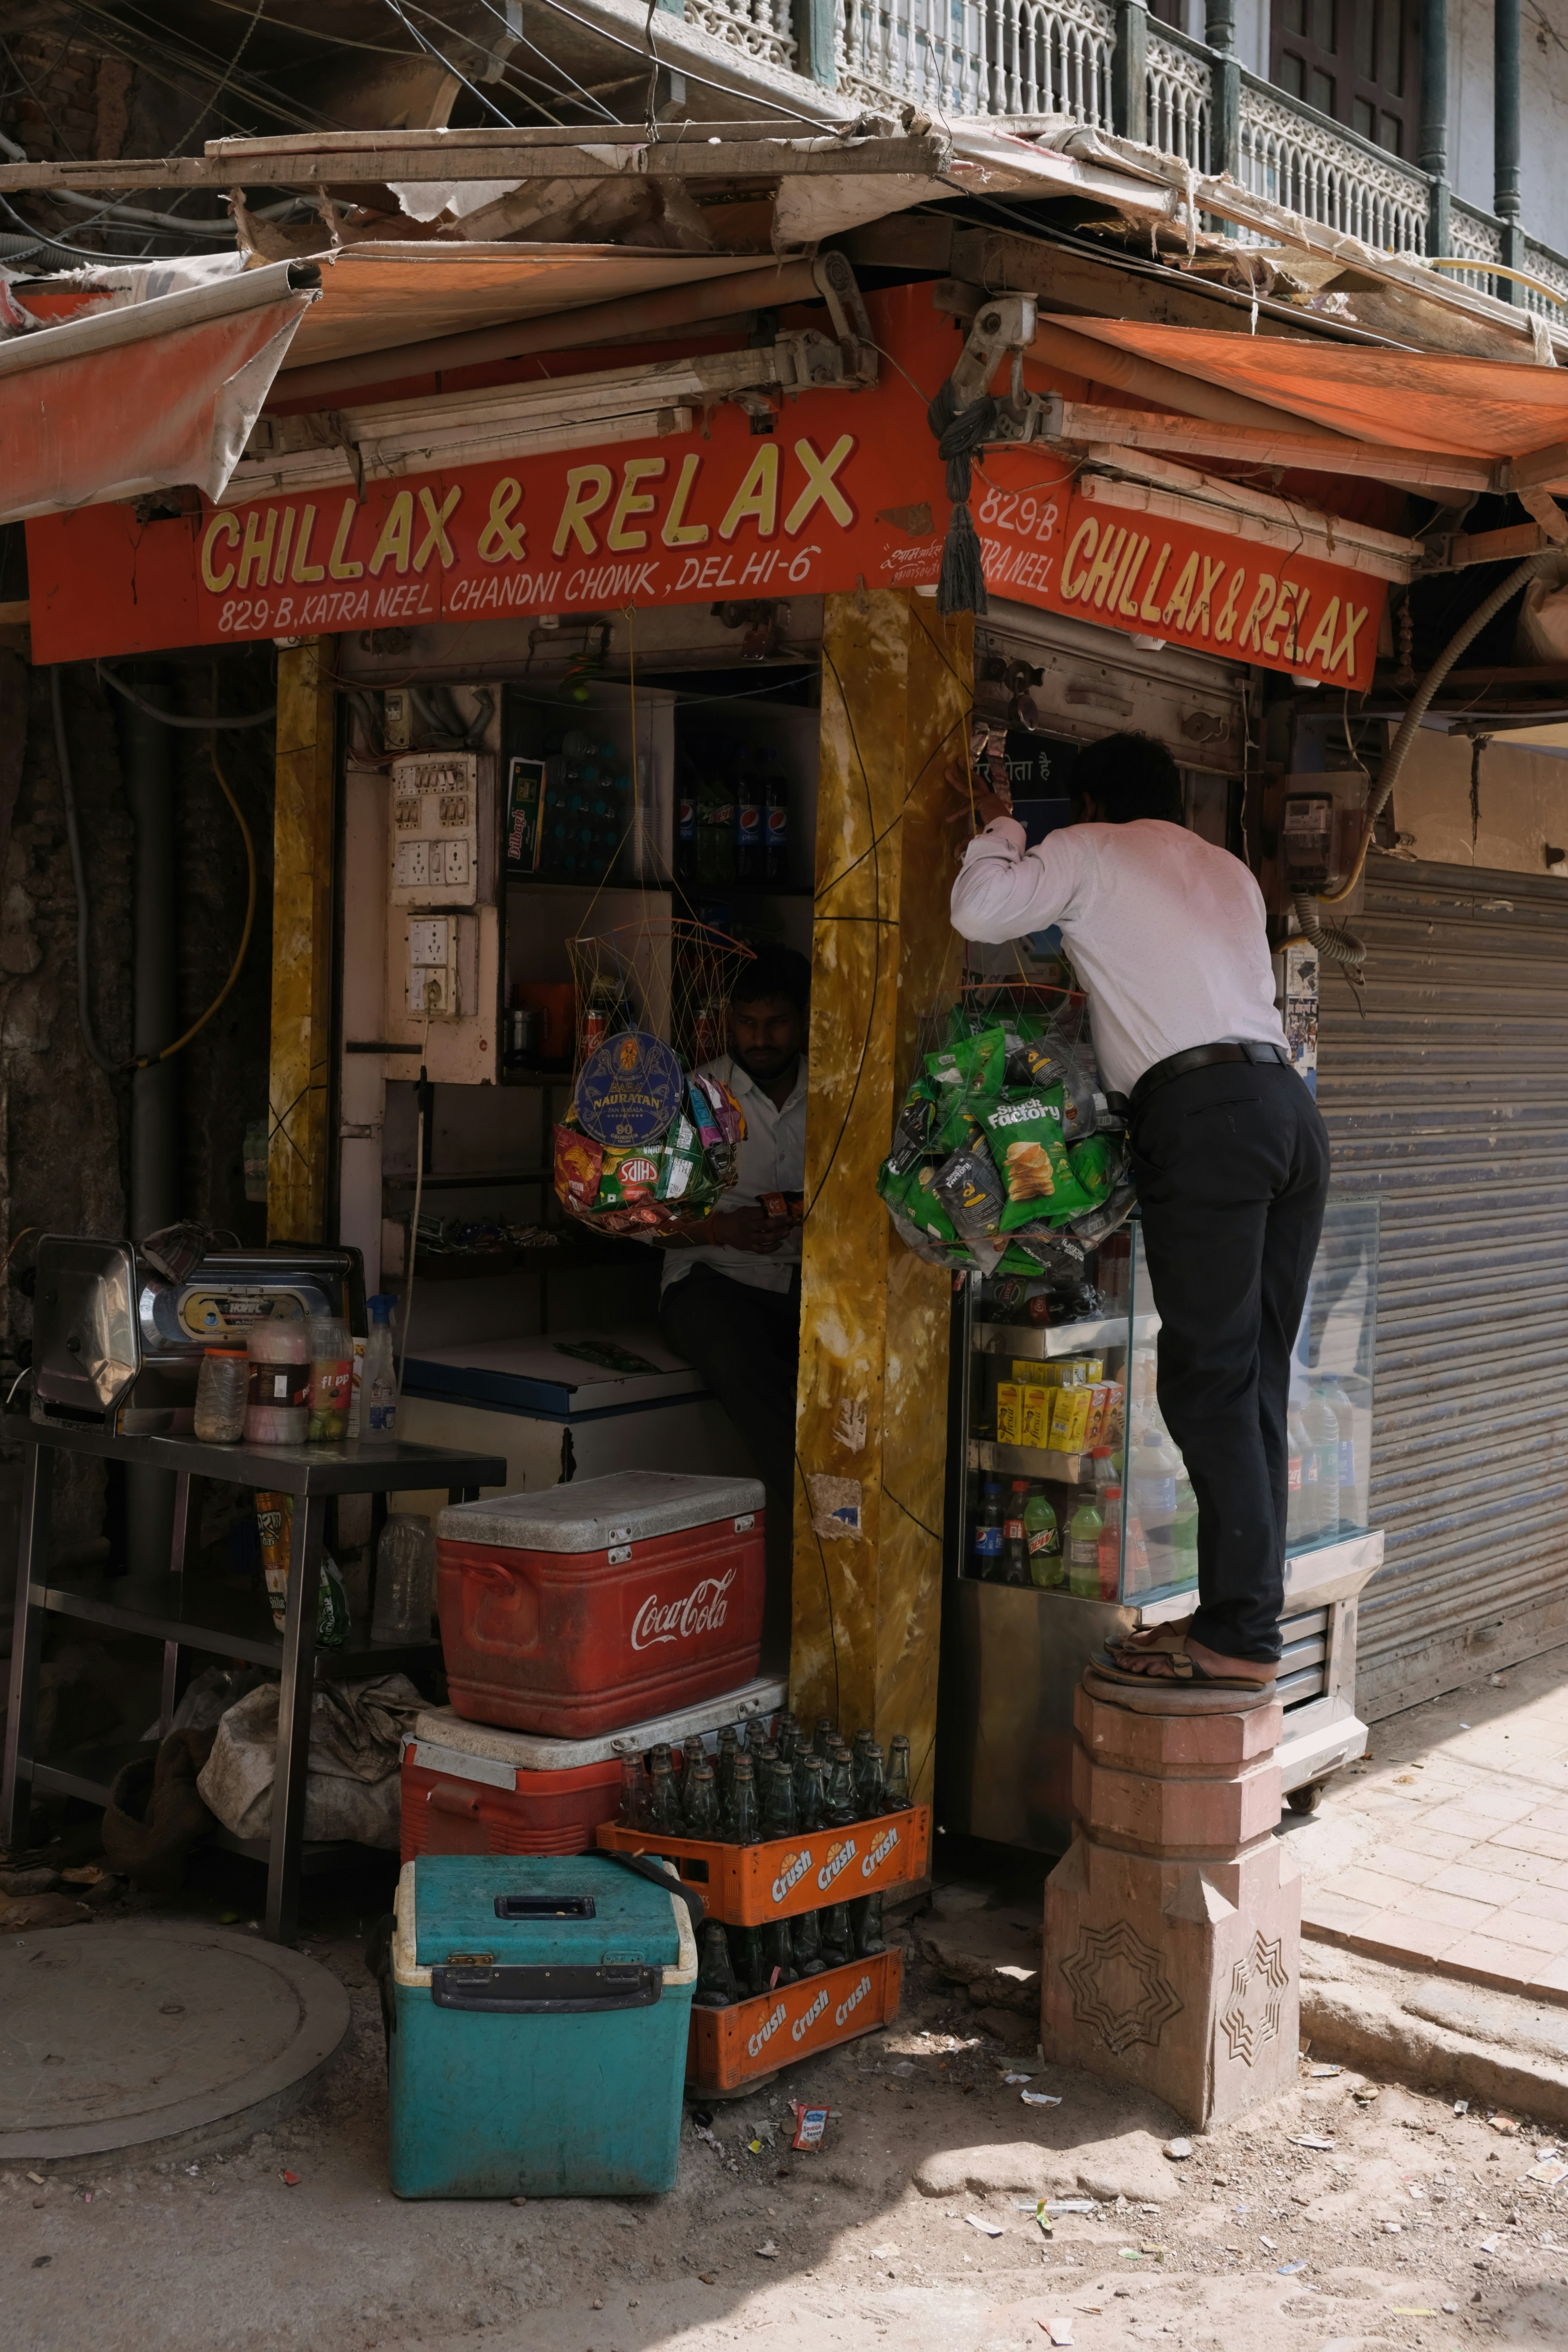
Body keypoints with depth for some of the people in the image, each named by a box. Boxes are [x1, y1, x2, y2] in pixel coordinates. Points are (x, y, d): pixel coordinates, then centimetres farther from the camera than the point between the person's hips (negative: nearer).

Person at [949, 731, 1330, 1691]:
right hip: (1289, 1100, 7)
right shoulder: (1231, 871, 28)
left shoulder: (1090, 852, 9)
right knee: (1257, 1378, 8)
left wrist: (999, 833, 21)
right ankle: (1246, 1611, 10)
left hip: (1202, 1110, -7)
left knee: (1209, 1380, -7)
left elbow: (981, 911, 3)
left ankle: (1240, 1636, -8)